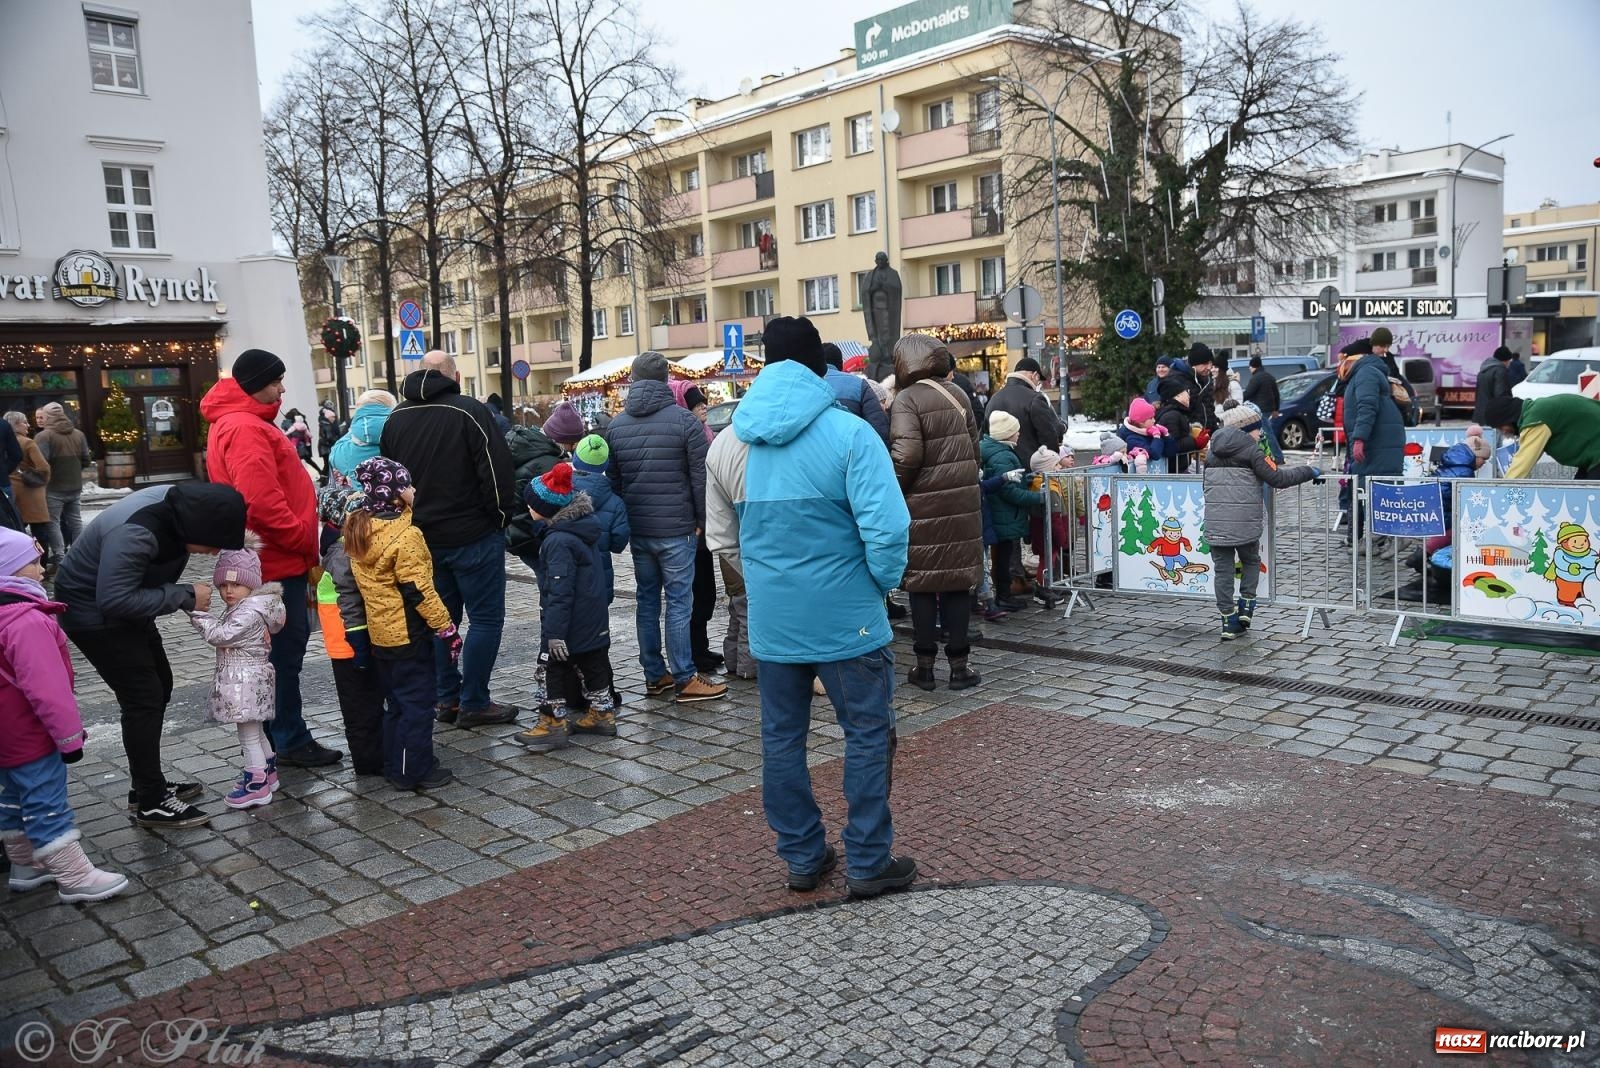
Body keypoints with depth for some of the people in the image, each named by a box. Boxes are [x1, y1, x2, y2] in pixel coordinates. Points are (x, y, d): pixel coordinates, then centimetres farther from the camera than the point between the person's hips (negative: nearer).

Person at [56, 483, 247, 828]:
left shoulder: (181, 505, -12)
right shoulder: (134, 534, -37)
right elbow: (114, 600, -36)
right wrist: (185, 596, -30)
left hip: (125, 602, 9)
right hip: (93, 611, -9)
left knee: (159, 686, 13)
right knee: (143, 698, -8)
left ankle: (148, 785, 26)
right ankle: (151, 803, 2)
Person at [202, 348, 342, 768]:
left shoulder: (245, 423, 18)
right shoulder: (245, 429, -17)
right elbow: (262, 501, -27)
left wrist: (302, 544, 18)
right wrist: (303, 541, -17)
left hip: (278, 557, 11)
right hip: (277, 560, -11)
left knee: (287, 644, 17)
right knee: (286, 647, -3)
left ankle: (287, 735, 27)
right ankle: (292, 742, 6)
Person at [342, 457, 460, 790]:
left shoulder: (357, 528, 4)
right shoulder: (405, 536, -20)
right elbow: (418, 591, -20)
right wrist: (447, 629, -14)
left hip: (380, 633, 8)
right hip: (409, 633, -8)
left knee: (394, 702, 19)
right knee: (418, 703, 3)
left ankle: (394, 766, 27)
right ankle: (415, 771, 9)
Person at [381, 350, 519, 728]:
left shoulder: (395, 419, 9)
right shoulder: (469, 411, -12)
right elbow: (497, 470, -15)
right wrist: (502, 516, -2)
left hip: (422, 537, 7)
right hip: (473, 536, -6)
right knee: (486, 617, 1)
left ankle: (445, 698, 20)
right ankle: (473, 704, 2)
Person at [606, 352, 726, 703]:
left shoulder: (616, 425, 7)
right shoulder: (684, 420, -9)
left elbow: (612, 480, 12)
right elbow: (700, 477, -9)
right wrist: (702, 520, 1)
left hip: (637, 528, 5)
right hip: (676, 529, -5)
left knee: (647, 599, 13)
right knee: (678, 602, -2)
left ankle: (654, 675, 19)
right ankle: (684, 680, 2)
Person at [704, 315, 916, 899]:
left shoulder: (728, 443, 2)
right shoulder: (849, 433, -13)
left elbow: (722, 539, 10)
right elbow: (886, 528, -18)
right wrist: (884, 582, 0)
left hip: (770, 617, 4)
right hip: (846, 615, -4)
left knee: (782, 736, 15)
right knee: (867, 733, 10)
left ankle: (802, 857, 27)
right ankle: (868, 863, 18)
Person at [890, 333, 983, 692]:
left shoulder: (907, 399, -10)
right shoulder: (957, 395, 9)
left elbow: (906, 454, -19)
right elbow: (974, 448, 12)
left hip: (924, 506, -5)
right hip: (962, 502, 5)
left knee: (922, 584, 5)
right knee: (958, 581, 9)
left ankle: (925, 665, 11)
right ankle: (958, 665, 13)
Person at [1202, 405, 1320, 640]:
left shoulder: (1212, 452, 12)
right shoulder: (1252, 451, -5)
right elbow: (1278, 478, -7)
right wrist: (1309, 472, 3)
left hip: (1215, 522, 4)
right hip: (1245, 523, -3)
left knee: (1223, 569, 6)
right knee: (1251, 561, 20)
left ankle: (1228, 621, 7)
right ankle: (1246, 605, 11)